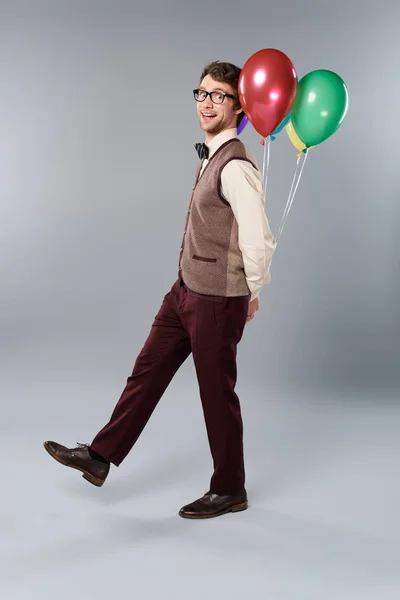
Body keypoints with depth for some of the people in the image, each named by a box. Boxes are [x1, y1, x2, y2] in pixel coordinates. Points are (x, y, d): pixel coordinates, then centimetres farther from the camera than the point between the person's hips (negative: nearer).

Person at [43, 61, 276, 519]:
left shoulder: (236, 167, -21)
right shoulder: (212, 157, 9)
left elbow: (258, 241, -25)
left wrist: (251, 294, -9)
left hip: (216, 301, -9)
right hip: (185, 291, 9)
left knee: (217, 394, 5)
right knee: (148, 370, 16)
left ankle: (229, 491, 25)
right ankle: (101, 456, 30)